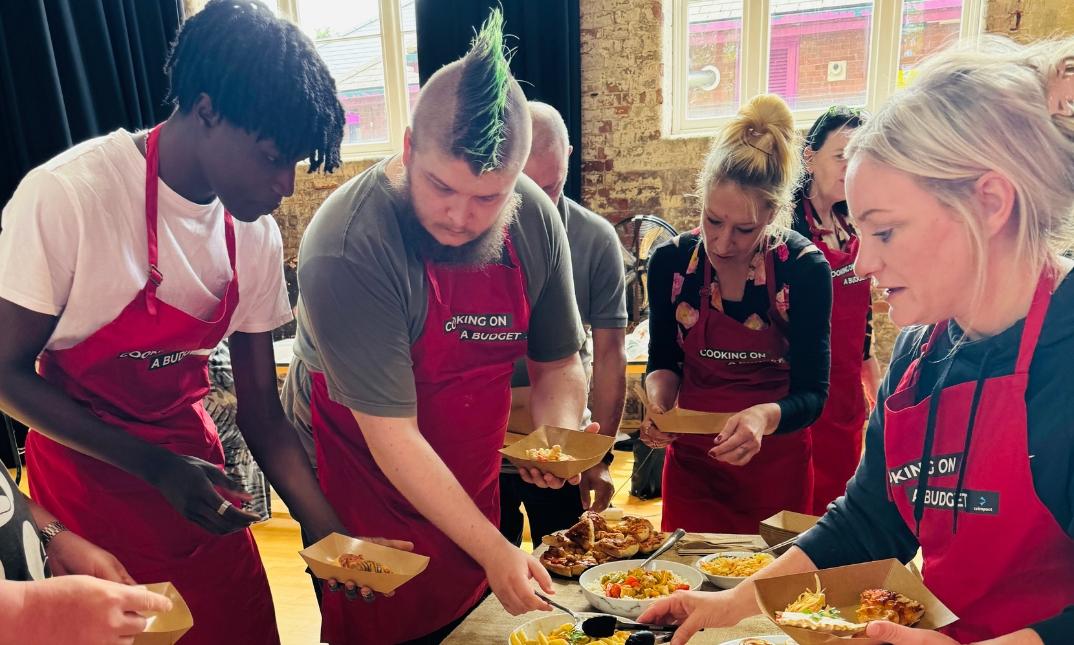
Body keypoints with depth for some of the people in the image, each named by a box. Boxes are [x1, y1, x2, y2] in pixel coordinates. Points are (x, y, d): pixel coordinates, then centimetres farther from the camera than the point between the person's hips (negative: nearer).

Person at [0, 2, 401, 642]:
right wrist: (154, 466, -21)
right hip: (88, 479, -4)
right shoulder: (65, 196, -23)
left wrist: (332, 535, -9)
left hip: (196, 474, 4)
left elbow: (262, 413, -3)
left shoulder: (257, 235, -8)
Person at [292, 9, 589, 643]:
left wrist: (559, 429, -19)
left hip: (473, 489, 5)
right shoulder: (348, 247, -28)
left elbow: (559, 362, 1)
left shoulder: (536, 221, -12)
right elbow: (392, 434, -26)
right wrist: (492, 551, -27)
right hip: (370, 497, -4)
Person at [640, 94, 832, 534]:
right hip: (692, 464, 2)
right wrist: (658, 403, -18)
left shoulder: (805, 268, -17)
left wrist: (766, 416, -35)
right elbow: (664, 361, 2)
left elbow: (811, 393, -15)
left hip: (776, 470, -1)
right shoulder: (672, 261, -11)